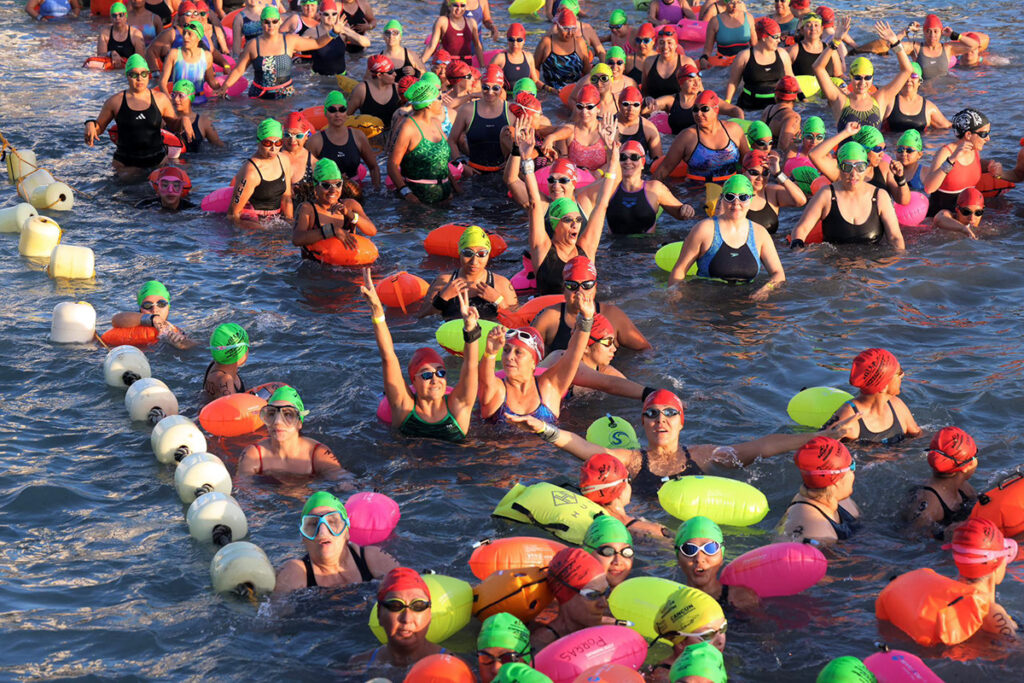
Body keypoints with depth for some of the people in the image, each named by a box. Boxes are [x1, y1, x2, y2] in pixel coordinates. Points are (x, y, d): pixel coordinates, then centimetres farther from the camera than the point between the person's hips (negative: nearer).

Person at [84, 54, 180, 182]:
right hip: (126, 162, -1)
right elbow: (99, 127, 11)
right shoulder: (115, 101, 2)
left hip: (158, 160, 1)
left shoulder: (161, 99, 5)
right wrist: (90, 124, -11)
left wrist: (184, 120, -5)